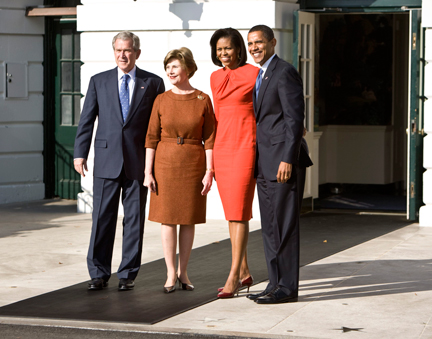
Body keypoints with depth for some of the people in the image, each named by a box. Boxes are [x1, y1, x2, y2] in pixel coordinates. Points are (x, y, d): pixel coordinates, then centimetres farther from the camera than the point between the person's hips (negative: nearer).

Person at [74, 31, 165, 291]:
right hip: (106, 160, 1)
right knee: (102, 218, 1)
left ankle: (128, 274, 13)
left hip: (139, 162, -1)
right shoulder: (99, 81, 9)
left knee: (134, 219, 4)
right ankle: (99, 273, 9)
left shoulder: (153, 83, 5)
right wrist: (80, 153, 2)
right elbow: (87, 120, 9)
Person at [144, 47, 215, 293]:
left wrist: (209, 172, -7)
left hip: (194, 164, 0)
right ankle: (171, 275, 8)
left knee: (189, 219, 5)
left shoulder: (203, 100, 0)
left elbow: (210, 138, 0)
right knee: (168, 218, 1)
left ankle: (183, 272, 15)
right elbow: (152, 138, 2)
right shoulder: (162, 100, 2)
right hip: (165, 163, 0)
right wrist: (148, 172, -4)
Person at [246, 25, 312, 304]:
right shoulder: (261, 75, 19)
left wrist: (288, 159, -21)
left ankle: (288, 287, -2)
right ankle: (276, 284, 17)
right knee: (270, 227, 11)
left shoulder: (285, 72, -10)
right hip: (265, 163, 10)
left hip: (282, 160, -10)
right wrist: (258, 163, 18)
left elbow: (295, 118, -16)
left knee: (284, 225, -6)